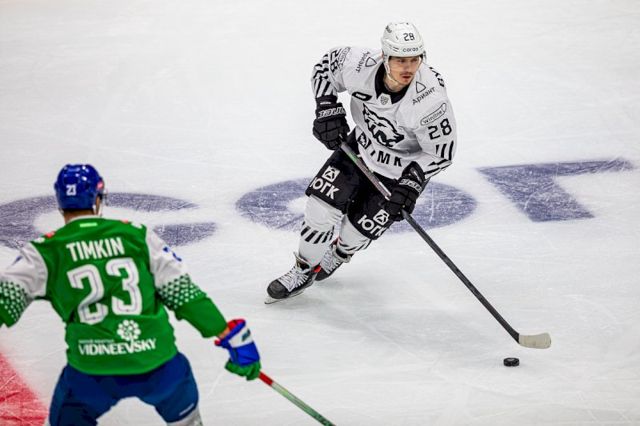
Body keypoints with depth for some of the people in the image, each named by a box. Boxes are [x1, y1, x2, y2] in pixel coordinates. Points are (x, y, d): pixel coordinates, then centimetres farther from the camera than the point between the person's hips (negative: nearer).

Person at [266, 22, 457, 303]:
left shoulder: (431, 100, -35)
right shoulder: (360, 66, -27)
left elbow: (441, 152, -21)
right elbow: (326, 66, -4)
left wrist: (411, 184, -29)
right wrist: (327, 110, -15)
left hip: (402, 170, -3)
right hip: (361, 147, 3)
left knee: (360, 228, 0)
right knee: (321, 206, -6)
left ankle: (338, 254, 38)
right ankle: (303, 271, 18)